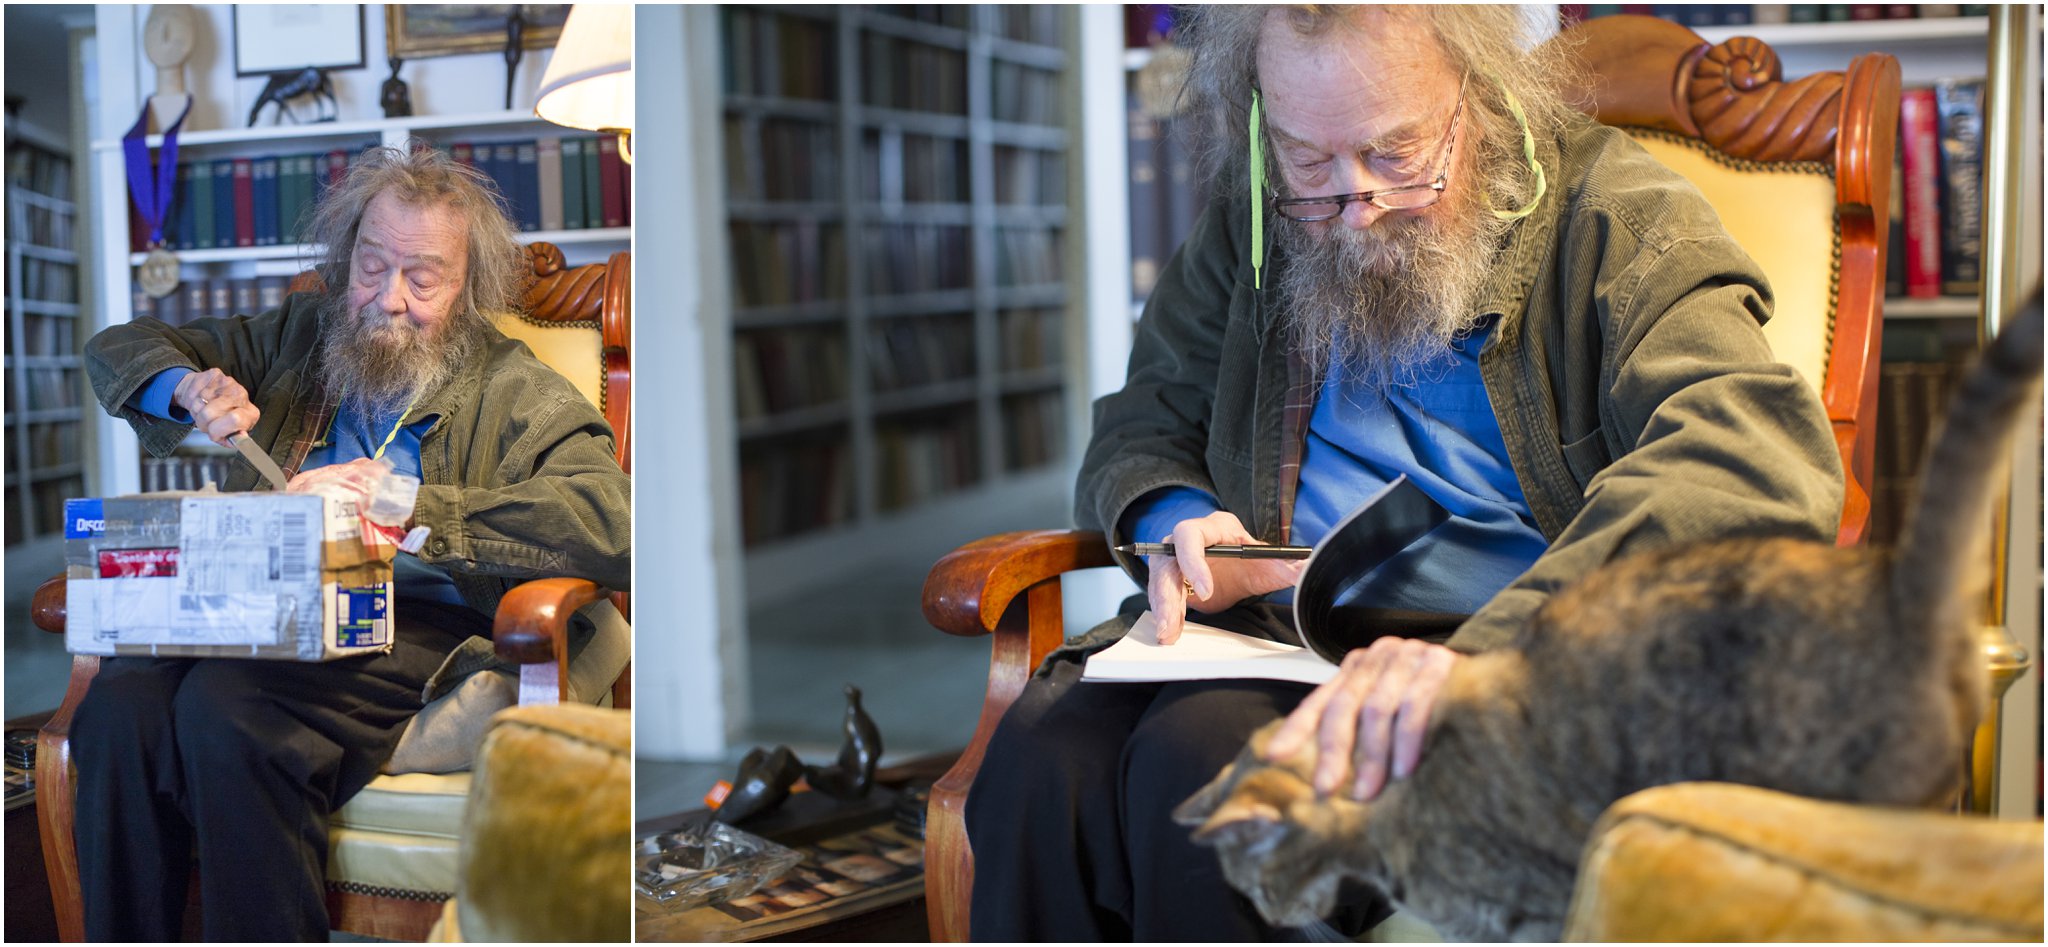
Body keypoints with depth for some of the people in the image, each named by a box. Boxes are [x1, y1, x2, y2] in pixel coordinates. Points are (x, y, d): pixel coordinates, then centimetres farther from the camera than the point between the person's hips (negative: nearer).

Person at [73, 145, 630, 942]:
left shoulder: (517, 394, 7)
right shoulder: (297, 338, 22)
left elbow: (611, 525, -13)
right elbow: (117, 349, 28)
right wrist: (191, 388, 2)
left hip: (419, 628, -4)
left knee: (226, 703, -33)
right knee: (126, 697, -28)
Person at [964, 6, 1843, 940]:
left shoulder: (1618, 218, -5)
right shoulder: (1249, 233, 12)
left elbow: (1761, 453, -23)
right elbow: (1142, 424, 24)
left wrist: (1489, 647, -39)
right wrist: (1171, 519, -4)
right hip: (1270, 633, 5)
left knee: (1200, 766, -32)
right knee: (1043, 757, -28)